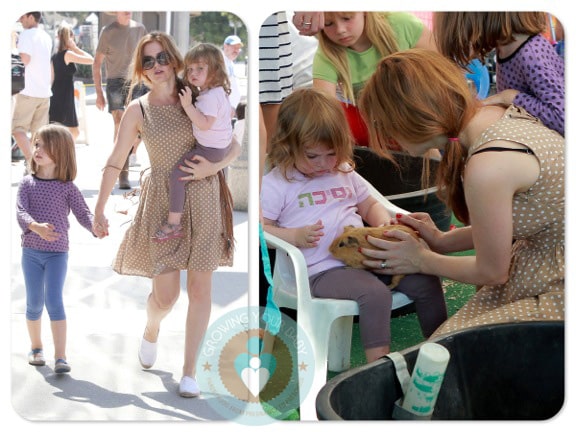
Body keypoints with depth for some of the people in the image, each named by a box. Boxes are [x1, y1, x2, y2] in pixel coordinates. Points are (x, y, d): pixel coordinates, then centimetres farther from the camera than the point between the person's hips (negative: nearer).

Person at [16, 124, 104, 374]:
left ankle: (60, 356, -11)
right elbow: (21, 212, -12)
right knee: (34, 303, 10)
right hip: (31, 251, 2)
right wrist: (36, 227, -33)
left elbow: (83, 213, -4)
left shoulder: (67, 188, -2)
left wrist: (96, 226, -26)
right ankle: (36, 347, 30)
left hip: (57, 253, -2)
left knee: (54, 301, -11)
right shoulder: (27, 183, 0)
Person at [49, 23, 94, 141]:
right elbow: (91, 60, -14)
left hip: (55, 98, 9)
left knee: (74, 131, 18)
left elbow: (52, 79, 14)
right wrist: (76, 48, -5)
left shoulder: (54, 57, 11)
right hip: (64, 99, -9)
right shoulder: (68, 54, -12)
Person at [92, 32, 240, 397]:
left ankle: (190, 371, 11)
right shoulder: (137, 110, 2)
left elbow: (235, 146, 7)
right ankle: (151, 331, 33)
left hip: (204, 199, 1)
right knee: (165, 295, -3)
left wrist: (213, 167, -12)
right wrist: (99, 209, -1)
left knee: (200, 288, 1)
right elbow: (115, 163, 4)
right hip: (163, 203, -1)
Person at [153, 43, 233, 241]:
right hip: (222, 144, 11)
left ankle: (174, 223, -15)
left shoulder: (209, 97, -27)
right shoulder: (219, 91, 6)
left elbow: (204, 124, -36)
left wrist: (188, 105, -37)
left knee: (177, 173, -14)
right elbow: (230, 113, 20)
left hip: (211, 149, -11)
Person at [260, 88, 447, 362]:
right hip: (322, 270, -7)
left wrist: (383, 223, 7)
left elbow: (370, 205, 31)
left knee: (426, 281, -8)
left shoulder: (345, 173, 19)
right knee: (375, 293, -33)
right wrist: (296, 236, -22)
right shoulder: (276, 184, 0)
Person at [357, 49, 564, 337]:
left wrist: (422, 261, 5)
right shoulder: (495, 115, 1)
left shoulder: (487, 167, -27)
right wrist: (443, 241, 15)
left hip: (558, 295, -9)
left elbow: (492, 271, -11)